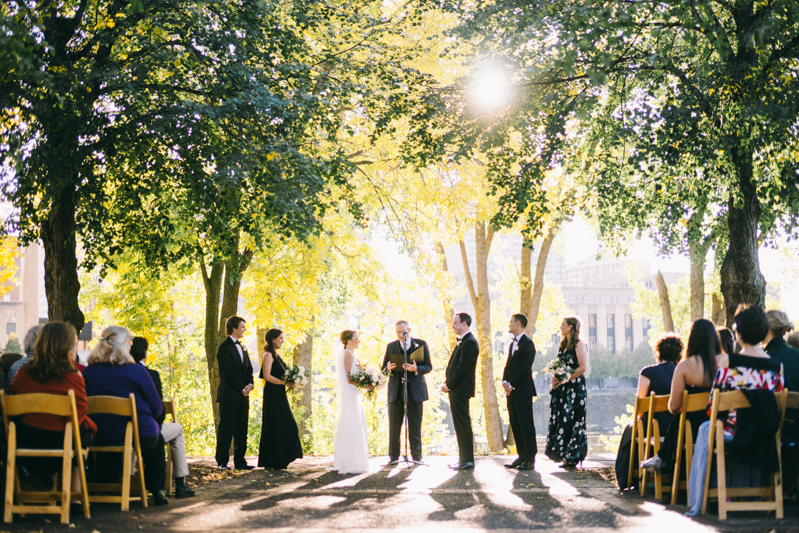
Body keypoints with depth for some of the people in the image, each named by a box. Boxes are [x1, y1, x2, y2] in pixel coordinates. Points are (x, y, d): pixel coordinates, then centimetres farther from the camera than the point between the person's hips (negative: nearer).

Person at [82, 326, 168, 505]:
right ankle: (157, 491, 26)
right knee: (156, 440, 29)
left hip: (98, 437, 4)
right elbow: (156, 409, -6)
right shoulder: (136, 371, -11)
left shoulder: (87, 372, 1)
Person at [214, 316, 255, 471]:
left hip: (242, 396, 8)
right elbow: (229, 372, -15)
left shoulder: (242, 347, 18)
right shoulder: (225, 347, -9)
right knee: (226, 429, -2)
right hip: (229, 395, -8)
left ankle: (240, 461, 12)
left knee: (241, 430, 8)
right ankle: (222, 462, 3)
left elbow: (248, 368, 16)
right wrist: (242, 388, -12)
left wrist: (250, 384, -2)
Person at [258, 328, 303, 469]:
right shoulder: (268, 355, -9)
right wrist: (284, 382, -20)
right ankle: (273, 462, -1)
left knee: (285, 427, 8)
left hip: (280, 395, 9)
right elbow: (267, 376, -17)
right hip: (272, 395, -9)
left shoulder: (277, 355, 17)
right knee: (275, 427, -6)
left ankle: (280, 460, 13)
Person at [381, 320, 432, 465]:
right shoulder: (391, 346, 12)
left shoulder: (421, 344, 4)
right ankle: (393, 457, 7)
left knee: (415, 426, 0)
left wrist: (416, 369, -20)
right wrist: (388, 368, -13)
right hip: (395, 391, 2)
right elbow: (383, 368, 11)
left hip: (415, 390, -2)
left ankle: (417, 456, 8)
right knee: (394, 425, 1)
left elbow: (428, 366, 0)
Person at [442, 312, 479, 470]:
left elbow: (462, 368, -20)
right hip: (455, 390, 10)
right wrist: (447, 384, 8)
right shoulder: (462, 342, 18)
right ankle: (464, 459, 18)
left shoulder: (469, 343, -15)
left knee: (463, 425, -7)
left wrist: (449, 385, -13)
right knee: (460, 426, 13)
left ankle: (467, 461, -4)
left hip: (461, 390, -10)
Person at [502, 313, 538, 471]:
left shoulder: (527, 343, -10)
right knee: (515, 425, 10)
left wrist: (512, 385, -15)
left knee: (526, 425, -6)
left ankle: (530, 459, -4)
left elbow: (524, 367, -17)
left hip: (522, 391, -9)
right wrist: (505, 382, 1)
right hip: (511, 391, 9)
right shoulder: (513, 344, 20)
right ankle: (522, 456, 16)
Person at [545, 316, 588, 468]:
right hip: (561, 389, 8)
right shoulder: (563, 345, 16)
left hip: (574, 387, -8)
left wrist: (565, 379, -15)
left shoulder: (579, 345, -8)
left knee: (570, 421, -6)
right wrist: (555, 377, 2)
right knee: (559, 420, 5)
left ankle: (572, 458, -1)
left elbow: (583, 367, -15)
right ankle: (563, 454, 10)